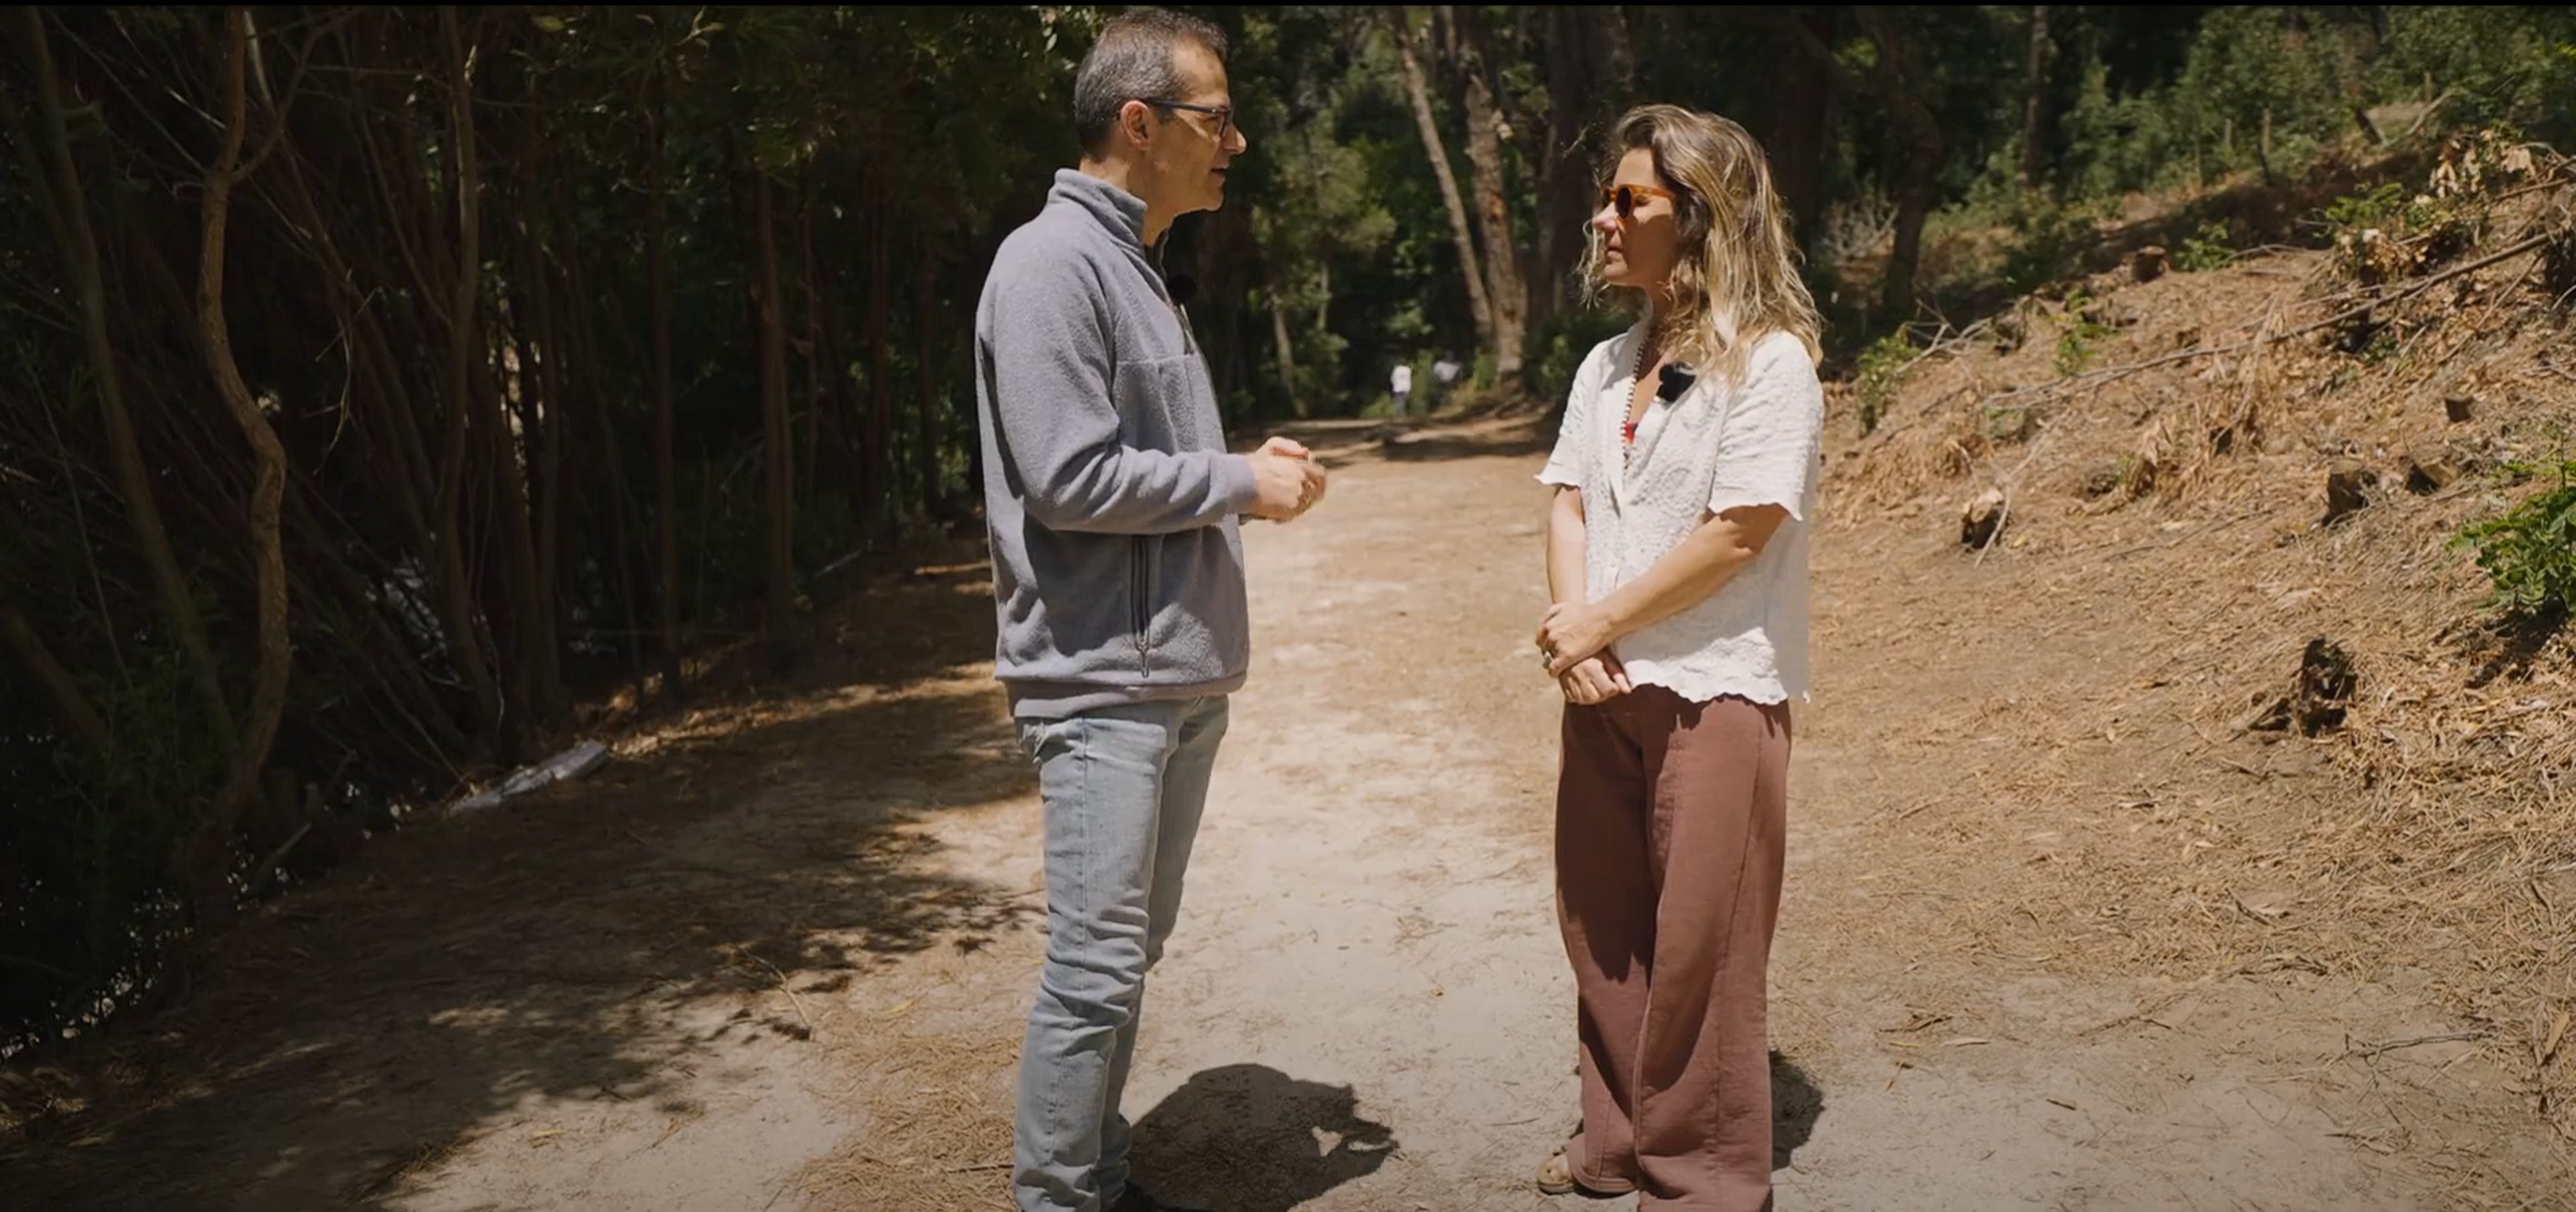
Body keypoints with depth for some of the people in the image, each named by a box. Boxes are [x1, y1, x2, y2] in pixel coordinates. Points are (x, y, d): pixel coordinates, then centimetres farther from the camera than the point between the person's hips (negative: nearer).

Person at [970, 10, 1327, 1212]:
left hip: (1184, 675, 10)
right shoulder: (1053, 264, -13)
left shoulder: (1137, 266, 16)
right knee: (1095, 967, -4)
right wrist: (1240, 483, -11)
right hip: (1104, 683, -10)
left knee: (1132, 952, 17)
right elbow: (1073, 478, -21)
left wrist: (1246, 470, 3)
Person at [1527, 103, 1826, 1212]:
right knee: (1599, 926, 14)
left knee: (1697, 948, 1)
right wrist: (1569, 626, -10)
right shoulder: (1608, 365, 11)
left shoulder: (1769, 362, -11)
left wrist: (1600, 622, -13)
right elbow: (1568, 501, 8)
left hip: (1715, 692, -7)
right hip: (1607, 687, 7)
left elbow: (1738, 535, -17)